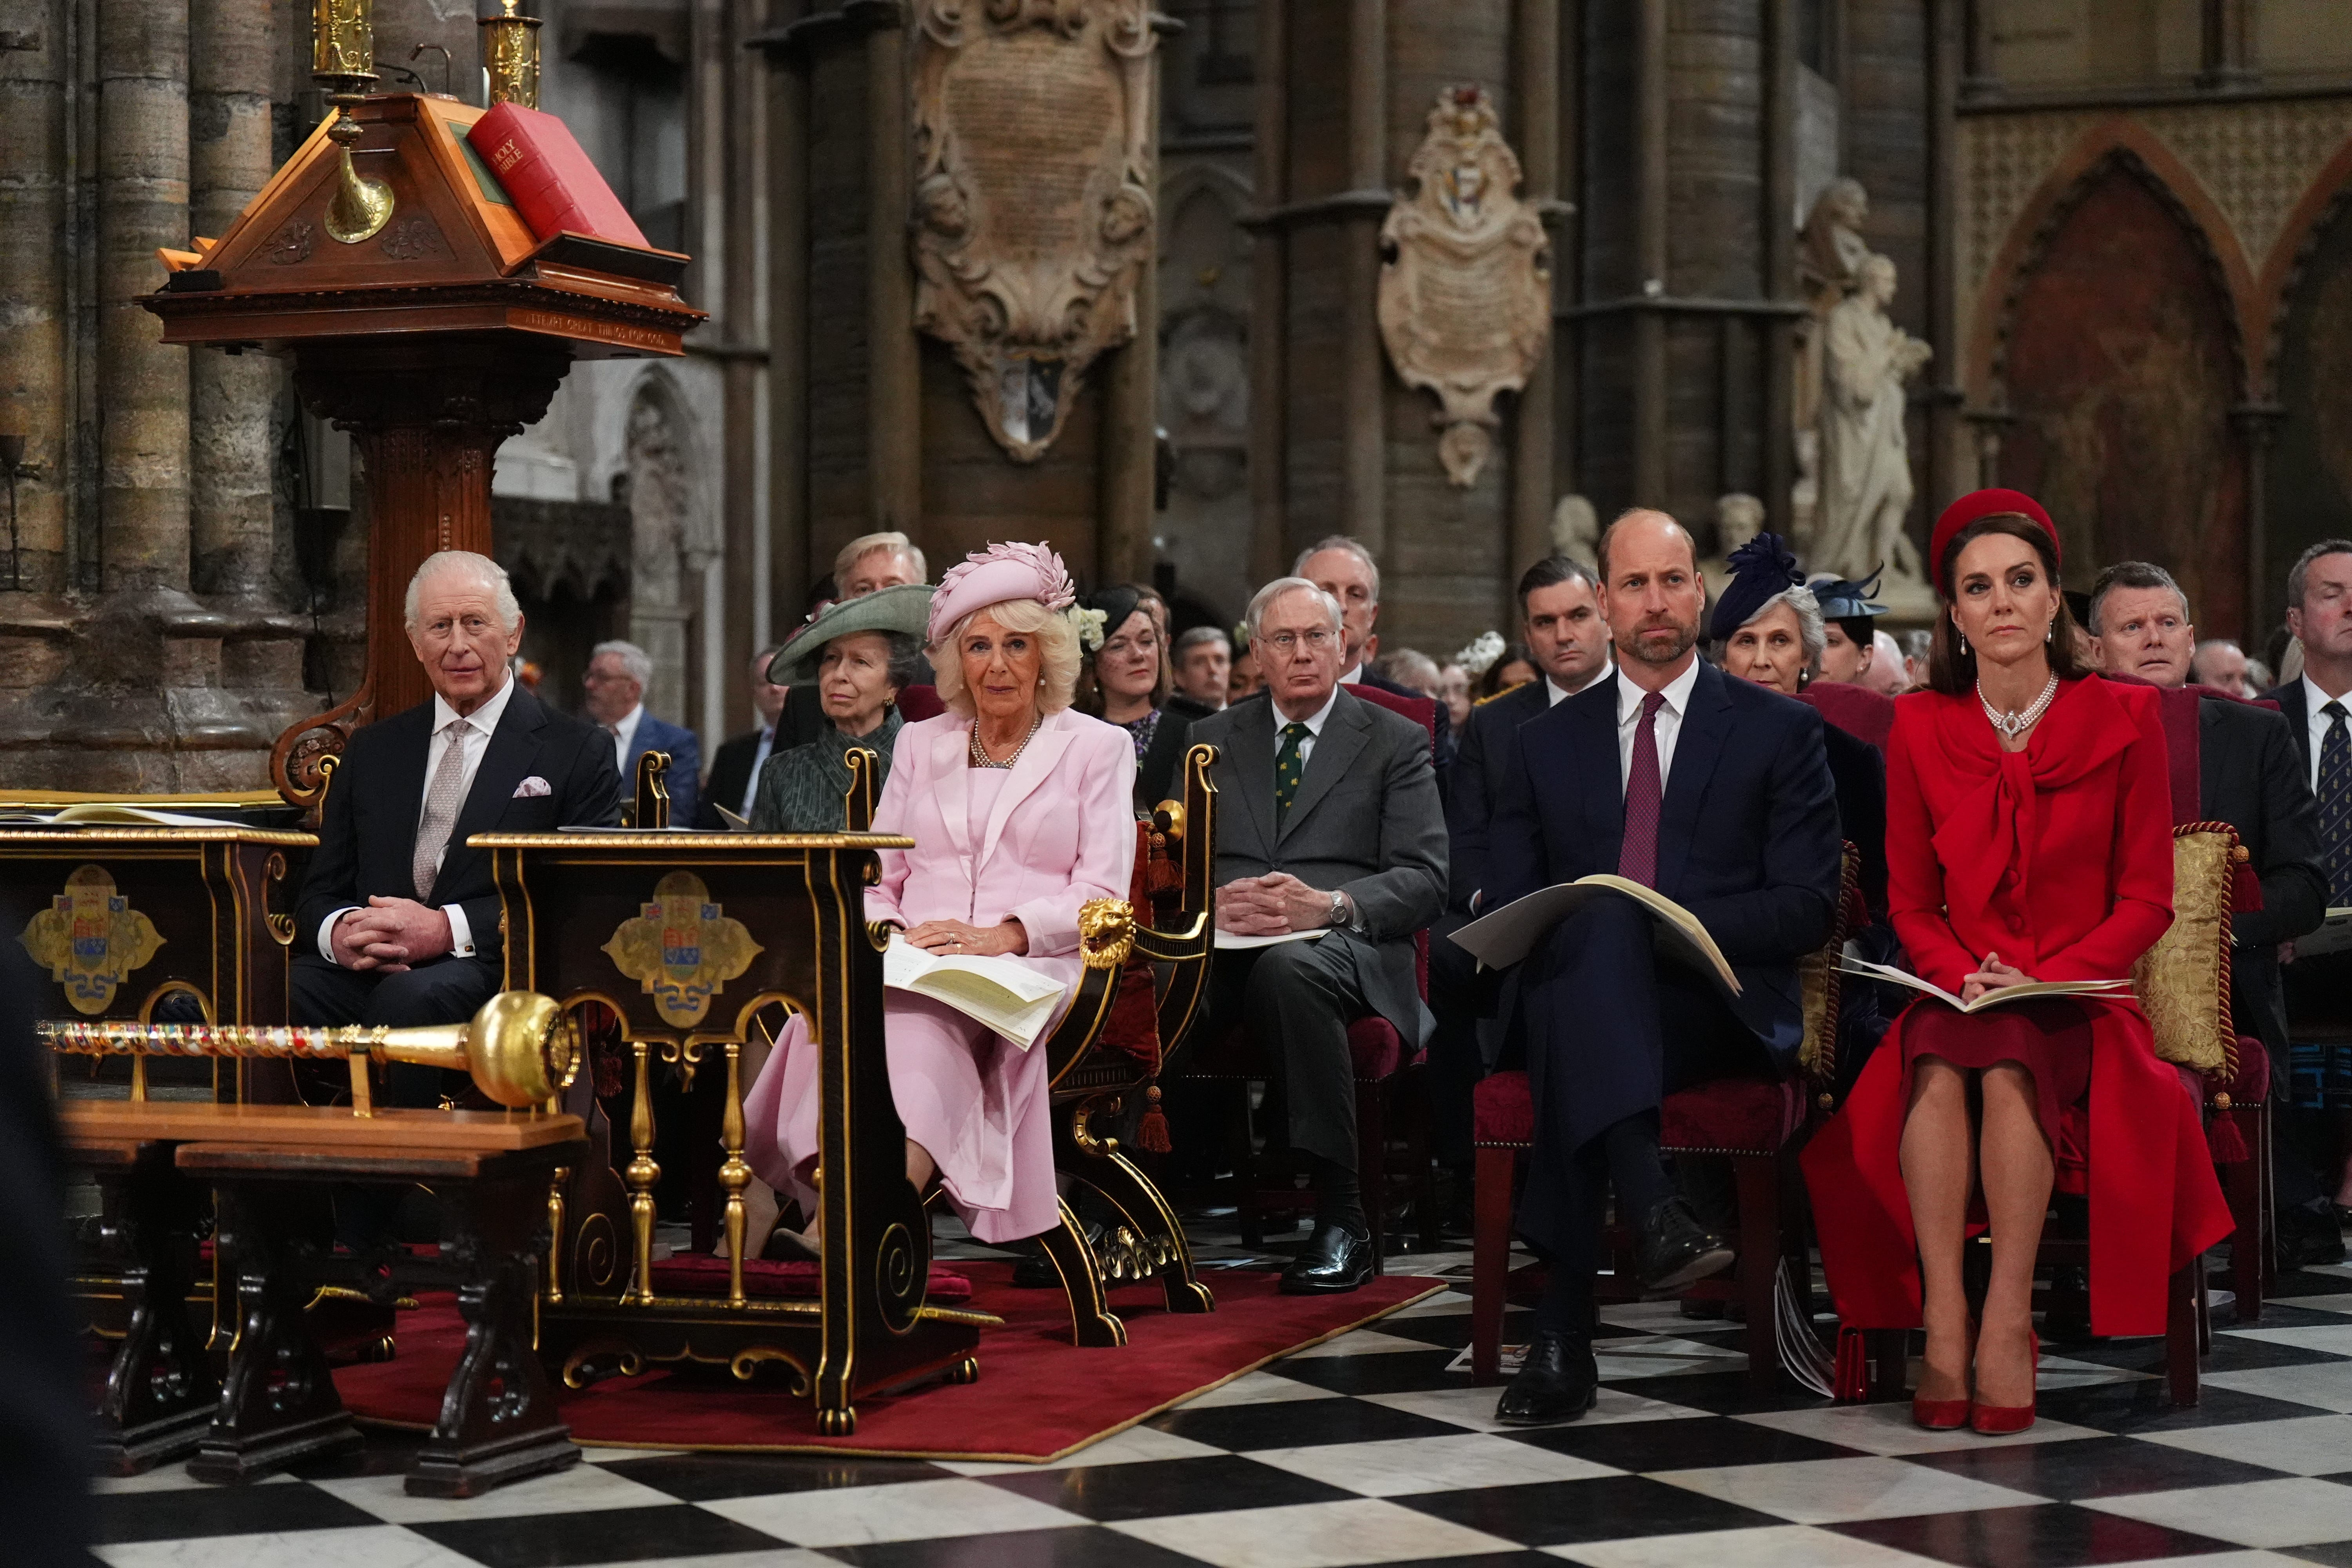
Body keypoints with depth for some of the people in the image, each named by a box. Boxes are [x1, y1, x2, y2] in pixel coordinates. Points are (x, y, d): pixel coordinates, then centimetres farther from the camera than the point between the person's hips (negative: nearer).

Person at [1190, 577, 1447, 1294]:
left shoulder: (1396, 743, 12)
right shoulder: (1213, 740, 22)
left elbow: (1424, 882, 1)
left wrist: (1330, 906, -18)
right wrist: (1211, 901, -11)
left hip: (1340, 946, -2)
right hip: (1224, 943, 3)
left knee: (1288, 967, -40)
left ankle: (1342, 1221, -34)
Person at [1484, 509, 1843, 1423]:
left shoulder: (1780, 731, 12)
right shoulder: (1544, 744, 20)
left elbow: (1807, 908, 2)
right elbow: (1503, 909, 15)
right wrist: (1582, 926, -10)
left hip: (1720, 1011, -2)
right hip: (1572, 996, 2)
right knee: (1594, 922, -36)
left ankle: (1564, 1337, -47)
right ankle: (1651, 1211, -53)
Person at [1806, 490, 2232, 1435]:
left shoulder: (2121, 721, 0)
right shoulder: (1921, 728, 5)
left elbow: (2147, 902, 1)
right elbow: (1911, 901, 9)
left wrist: (2046, 978, -13)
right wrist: (1961, 974, -11)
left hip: (2076, 1005, -1)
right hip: (1956, 997, 1)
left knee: (2009, 1066, -35)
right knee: (1937, 1070, -33)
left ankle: (2009, 1321, -33)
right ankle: (1942, 1317, -34)